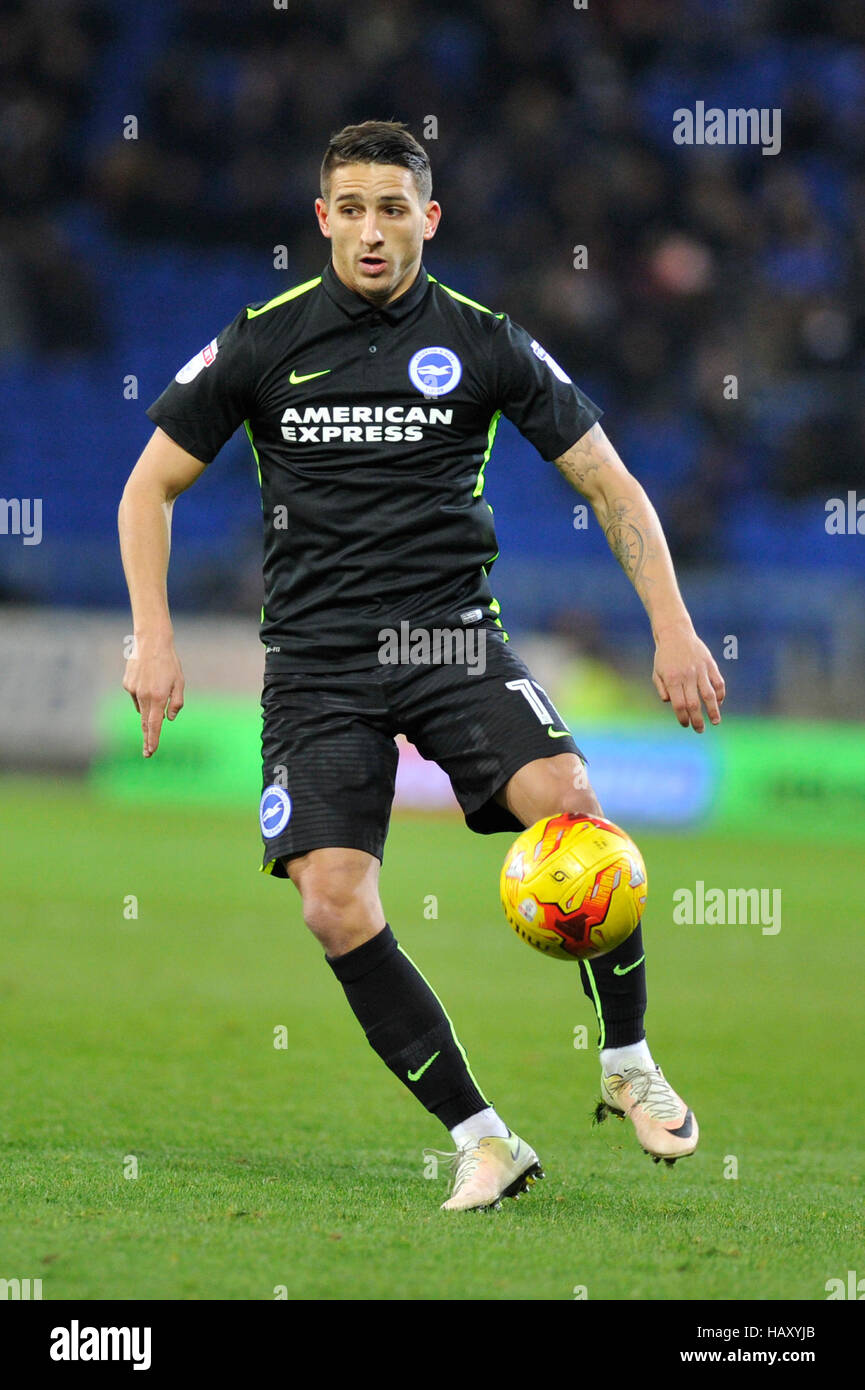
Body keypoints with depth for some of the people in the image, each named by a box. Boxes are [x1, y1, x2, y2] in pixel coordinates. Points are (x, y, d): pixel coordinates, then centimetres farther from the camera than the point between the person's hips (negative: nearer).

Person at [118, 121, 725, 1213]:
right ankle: (480, 1140, -5)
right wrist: (153, 637, -1)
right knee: (334, 904, -18)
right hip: (316, 660, 1)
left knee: (571, 806, -26)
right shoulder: (263, 342, 2)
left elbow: (610, 483, 8)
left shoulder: (483, 343, 2)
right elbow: (150, 486, 11)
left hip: (451, 634, 0)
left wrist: (672, 627, -1)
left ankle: (628, 1063, -4)